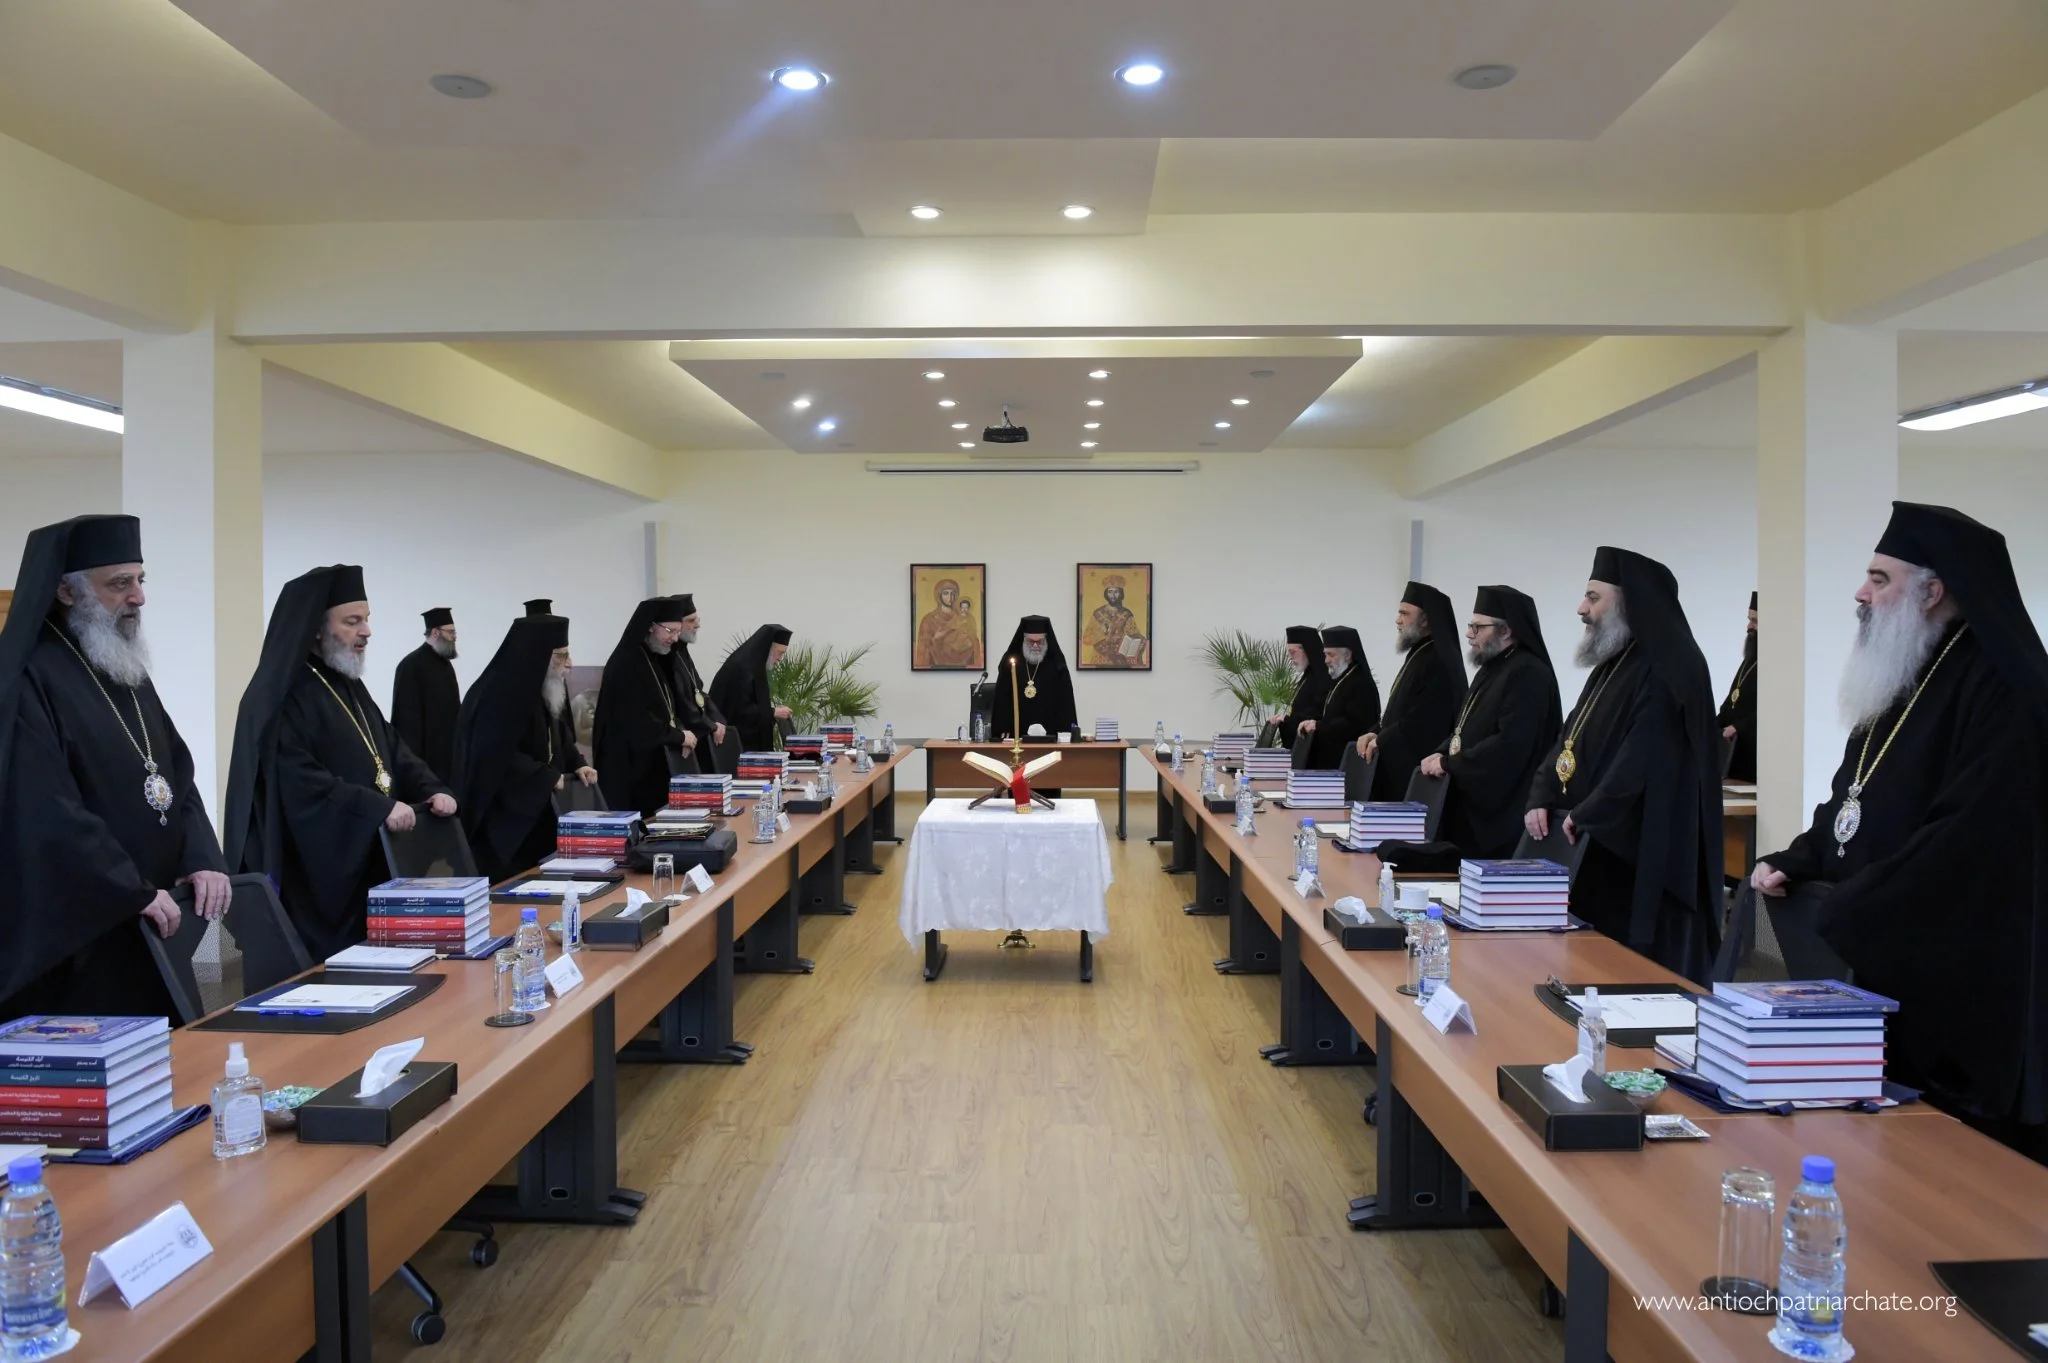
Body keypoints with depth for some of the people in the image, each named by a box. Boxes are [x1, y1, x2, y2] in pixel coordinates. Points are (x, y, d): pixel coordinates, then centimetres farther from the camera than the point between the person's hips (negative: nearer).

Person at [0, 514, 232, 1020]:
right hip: (74, 933, -8)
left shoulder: (129, 672, 13)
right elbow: (44, 815, -22)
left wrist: (204, 858, -5)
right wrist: (134, 892, -20)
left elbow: (176, 776, 12)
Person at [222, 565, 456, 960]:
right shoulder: (282, 698, -13)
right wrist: (379, 807, -27)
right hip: (317, 876, -9)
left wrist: (432, 790, -1)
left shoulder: (351, 689, 16)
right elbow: (298, 784, -23)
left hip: (368, 866, 9)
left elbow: (392, 750, 17)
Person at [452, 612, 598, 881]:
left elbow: (558, 738, 21)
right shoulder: (499, 693, -19)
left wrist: (576, 764, 2)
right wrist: (547, 777, -20)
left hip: (536, 817, 9)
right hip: (501, 821, -9)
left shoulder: (545, 691, 11)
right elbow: (496, 755, -27)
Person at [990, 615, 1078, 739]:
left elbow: (1065, 702, -1)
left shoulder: (1056, 664, 1)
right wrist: (1003, 730, -5)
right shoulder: (1010, 662, 3)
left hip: (1049, 736, -1)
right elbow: (1001, 699, 4)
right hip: (1016, 735, 1)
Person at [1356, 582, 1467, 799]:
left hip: (1418, 770, -10)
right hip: (1401, 767, 10)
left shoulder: (1440, 661, -16)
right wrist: (1376, 733, 2)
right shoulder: (1419, 654, 16)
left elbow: (1424, 722, -22)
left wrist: (1381, 740, -12)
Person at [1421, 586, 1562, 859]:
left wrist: (1449, 763, -16)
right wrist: (1441, 754, 1)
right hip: (1469, 807, 9)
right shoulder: (1493, 668, 16)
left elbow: (1510, 746, -24)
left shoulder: (1529, 674, -16)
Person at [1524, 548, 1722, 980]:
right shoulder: (1613, 664, 15)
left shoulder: (1667, 671, -16)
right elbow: (1572, 739, 14)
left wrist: (1582, 818, -16)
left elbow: (1642, 765, -24)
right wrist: (1542, 799, -1)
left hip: (1641, 860, -10)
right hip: (1602, 848, 10)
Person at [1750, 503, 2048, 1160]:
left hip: (1956, 993, -8)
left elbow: (1966, 841, -23)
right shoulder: (1900, 683, 14)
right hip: (1873, 969, 8)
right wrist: (1796, 862, 1)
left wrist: (1837, 915, -20)